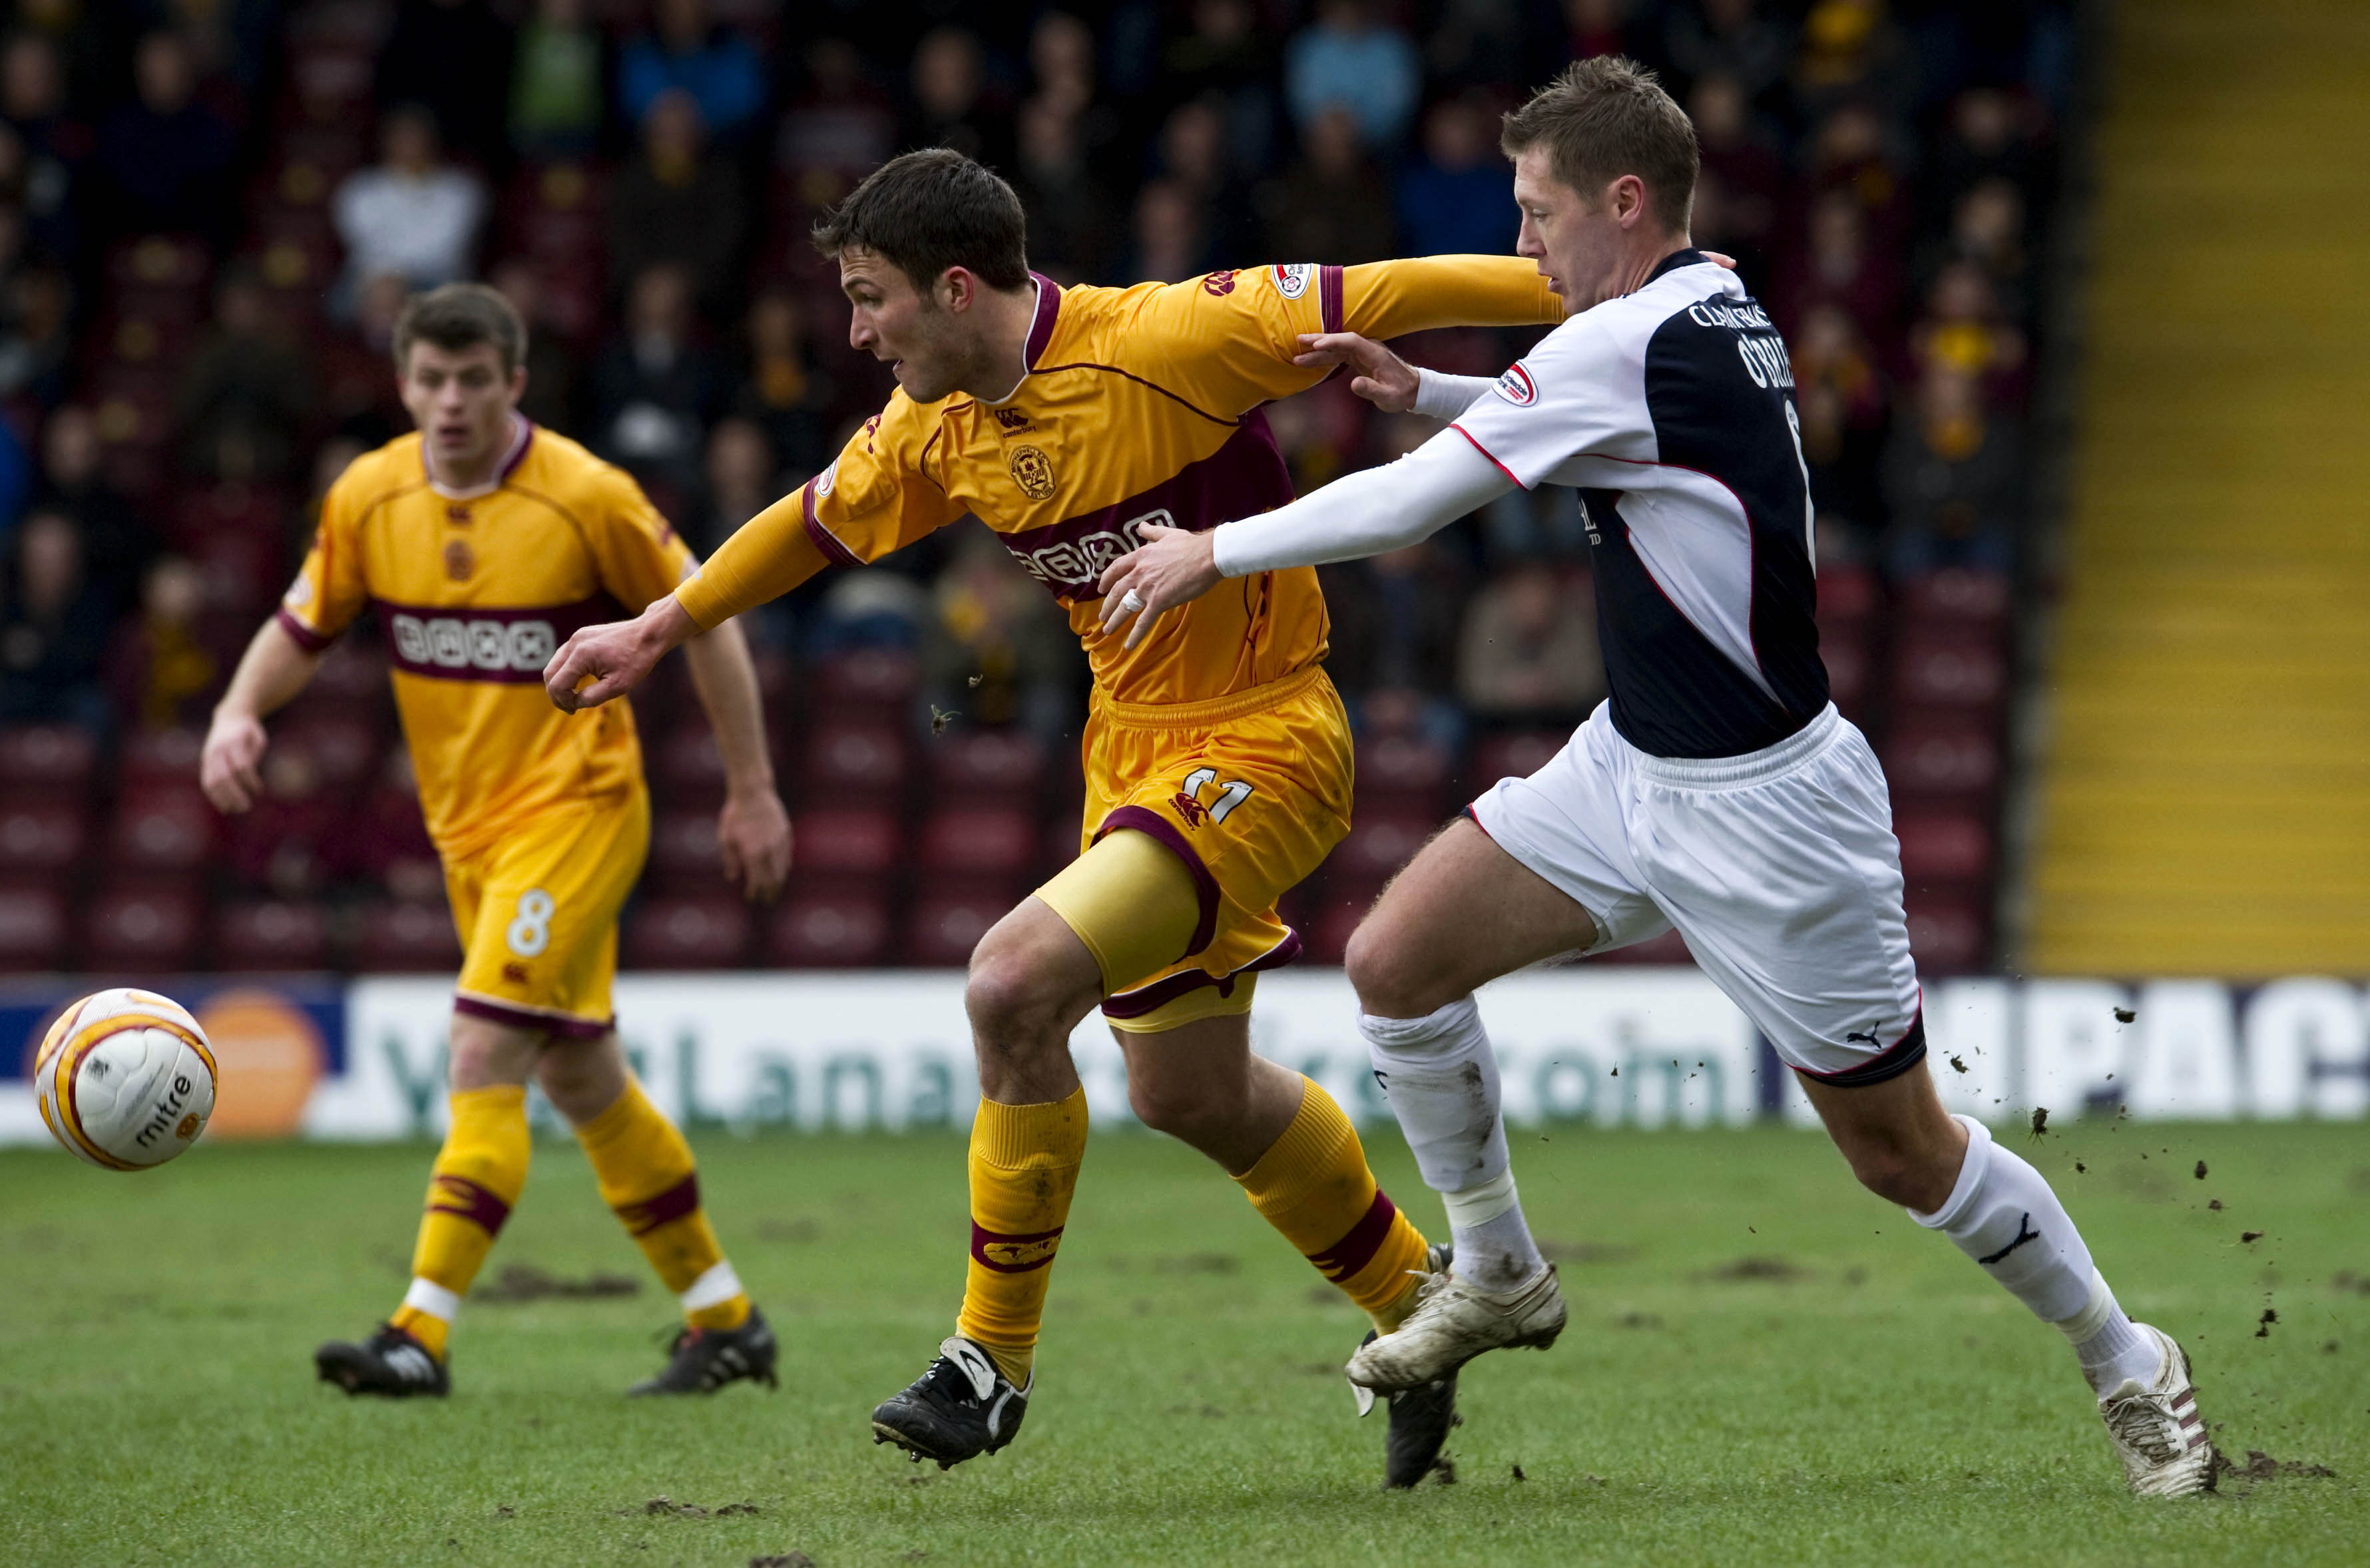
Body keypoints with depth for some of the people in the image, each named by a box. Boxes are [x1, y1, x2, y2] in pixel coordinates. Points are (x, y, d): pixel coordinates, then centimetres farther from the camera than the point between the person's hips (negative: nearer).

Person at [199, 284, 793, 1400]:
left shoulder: (587, 498, -14)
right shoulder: (369, 499, -1)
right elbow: (300, 629, 10)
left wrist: (752, 792, -4)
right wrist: (238, 713, -11)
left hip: (575, 807, -6)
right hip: (466, 825, 6)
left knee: (484, 1054, -18)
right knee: (577, 1076, 13)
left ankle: (422, 1336, -21)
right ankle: (724, 1319, 26)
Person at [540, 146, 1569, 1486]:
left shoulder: (1161, 343, -22)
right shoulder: (938, 424, 1)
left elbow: (1377, 298, -18)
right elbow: (820, 519, 19)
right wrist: (659, 629, 28)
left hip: (1260, 742, -9)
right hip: (1134, 745, 9)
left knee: (1015, 985, -22)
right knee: (1188, 1090, 18)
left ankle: (996, 1357, -7)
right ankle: (1419, 1300, 42)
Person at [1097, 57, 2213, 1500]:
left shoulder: (1631, 341, -22)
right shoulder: (1716, 313, 5)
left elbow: (1406, 506, -19)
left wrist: (1214, 552, -8)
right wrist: (1422, 389, 13)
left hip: (1763, 810, -9)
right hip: (1629, 770, 9)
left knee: (1901, 1150, 0)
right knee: (1396, 961, 2)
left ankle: (2131, 1368, 18)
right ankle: (1499, 1275, 19)